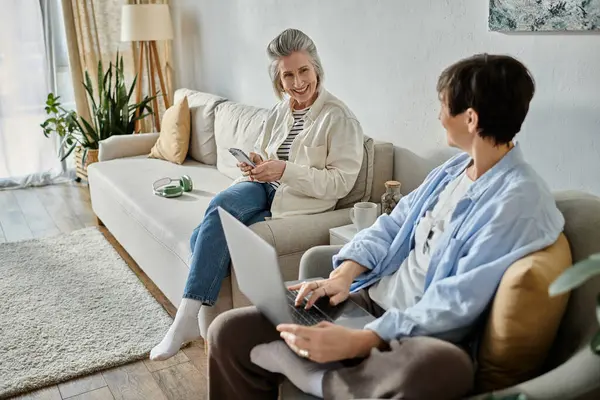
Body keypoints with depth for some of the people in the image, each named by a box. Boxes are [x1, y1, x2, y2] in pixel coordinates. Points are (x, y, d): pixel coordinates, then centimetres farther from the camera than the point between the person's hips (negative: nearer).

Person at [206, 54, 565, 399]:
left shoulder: (519, 202, -15)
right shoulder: (456, 168, 11)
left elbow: (457, 306, -21)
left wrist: (358, 341, -28)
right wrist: (346, 271, -6)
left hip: (421, 334, -6)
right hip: (370, 300, 6)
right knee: (229, 331, -7)